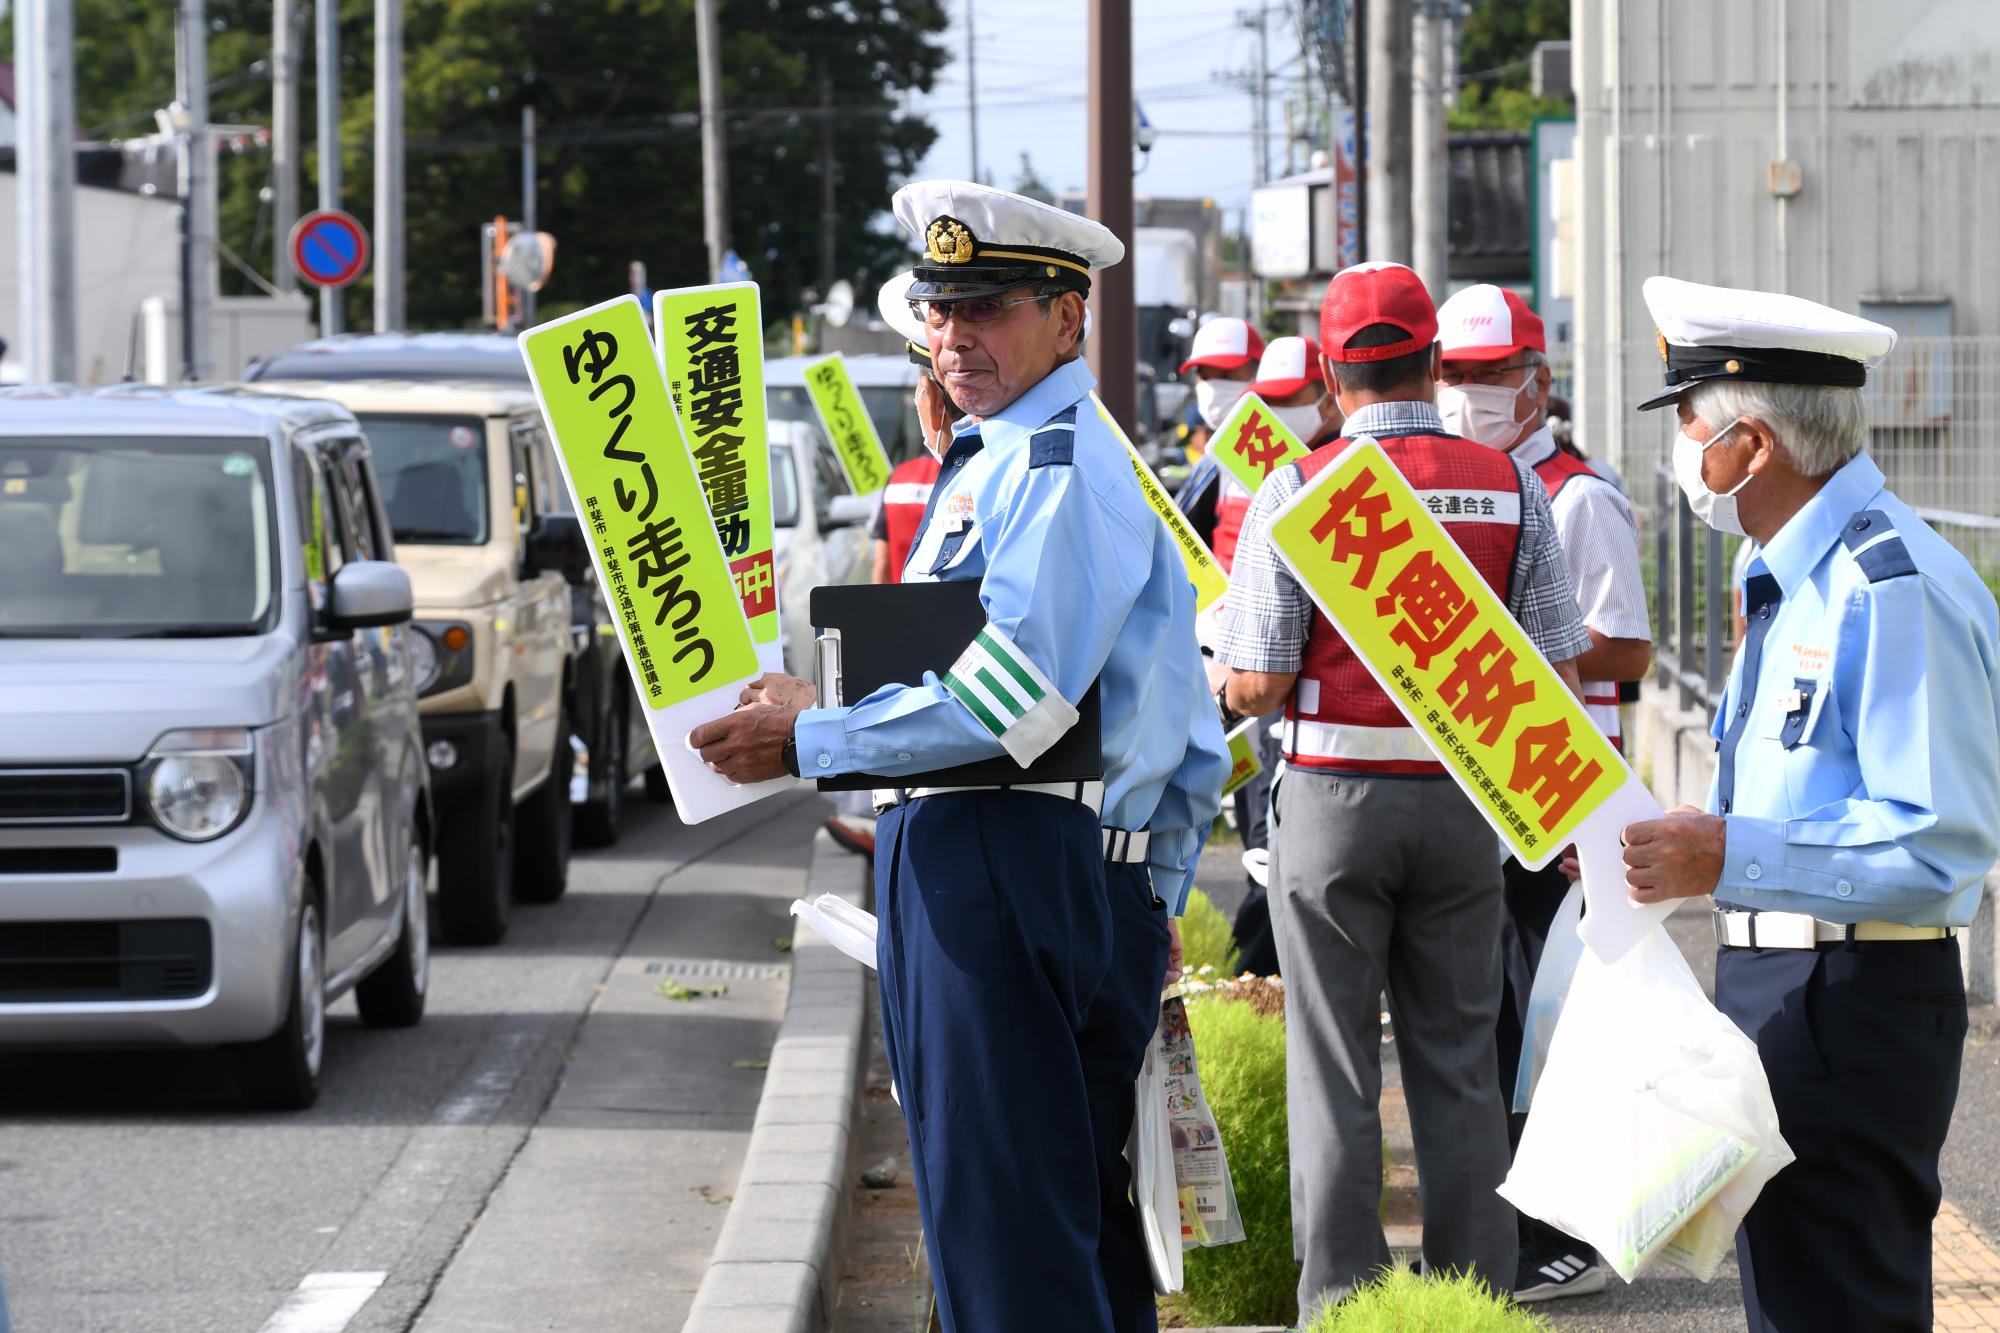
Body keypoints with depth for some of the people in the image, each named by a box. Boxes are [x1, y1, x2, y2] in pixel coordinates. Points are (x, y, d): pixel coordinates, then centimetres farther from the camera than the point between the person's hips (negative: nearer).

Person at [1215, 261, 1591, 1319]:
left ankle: (1338, 1302, 6)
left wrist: (1247, 679, 11)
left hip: (1334, 796, -2)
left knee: (1335, 1071, 4)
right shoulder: (1512, 487, -1)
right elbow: (1557, 671, -1)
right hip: (1464, 798, 2)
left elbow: (1252, 686, -10)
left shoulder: (1299, 488, -9)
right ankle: (1477, 1293, 13)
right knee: (1459, 1064, 11)